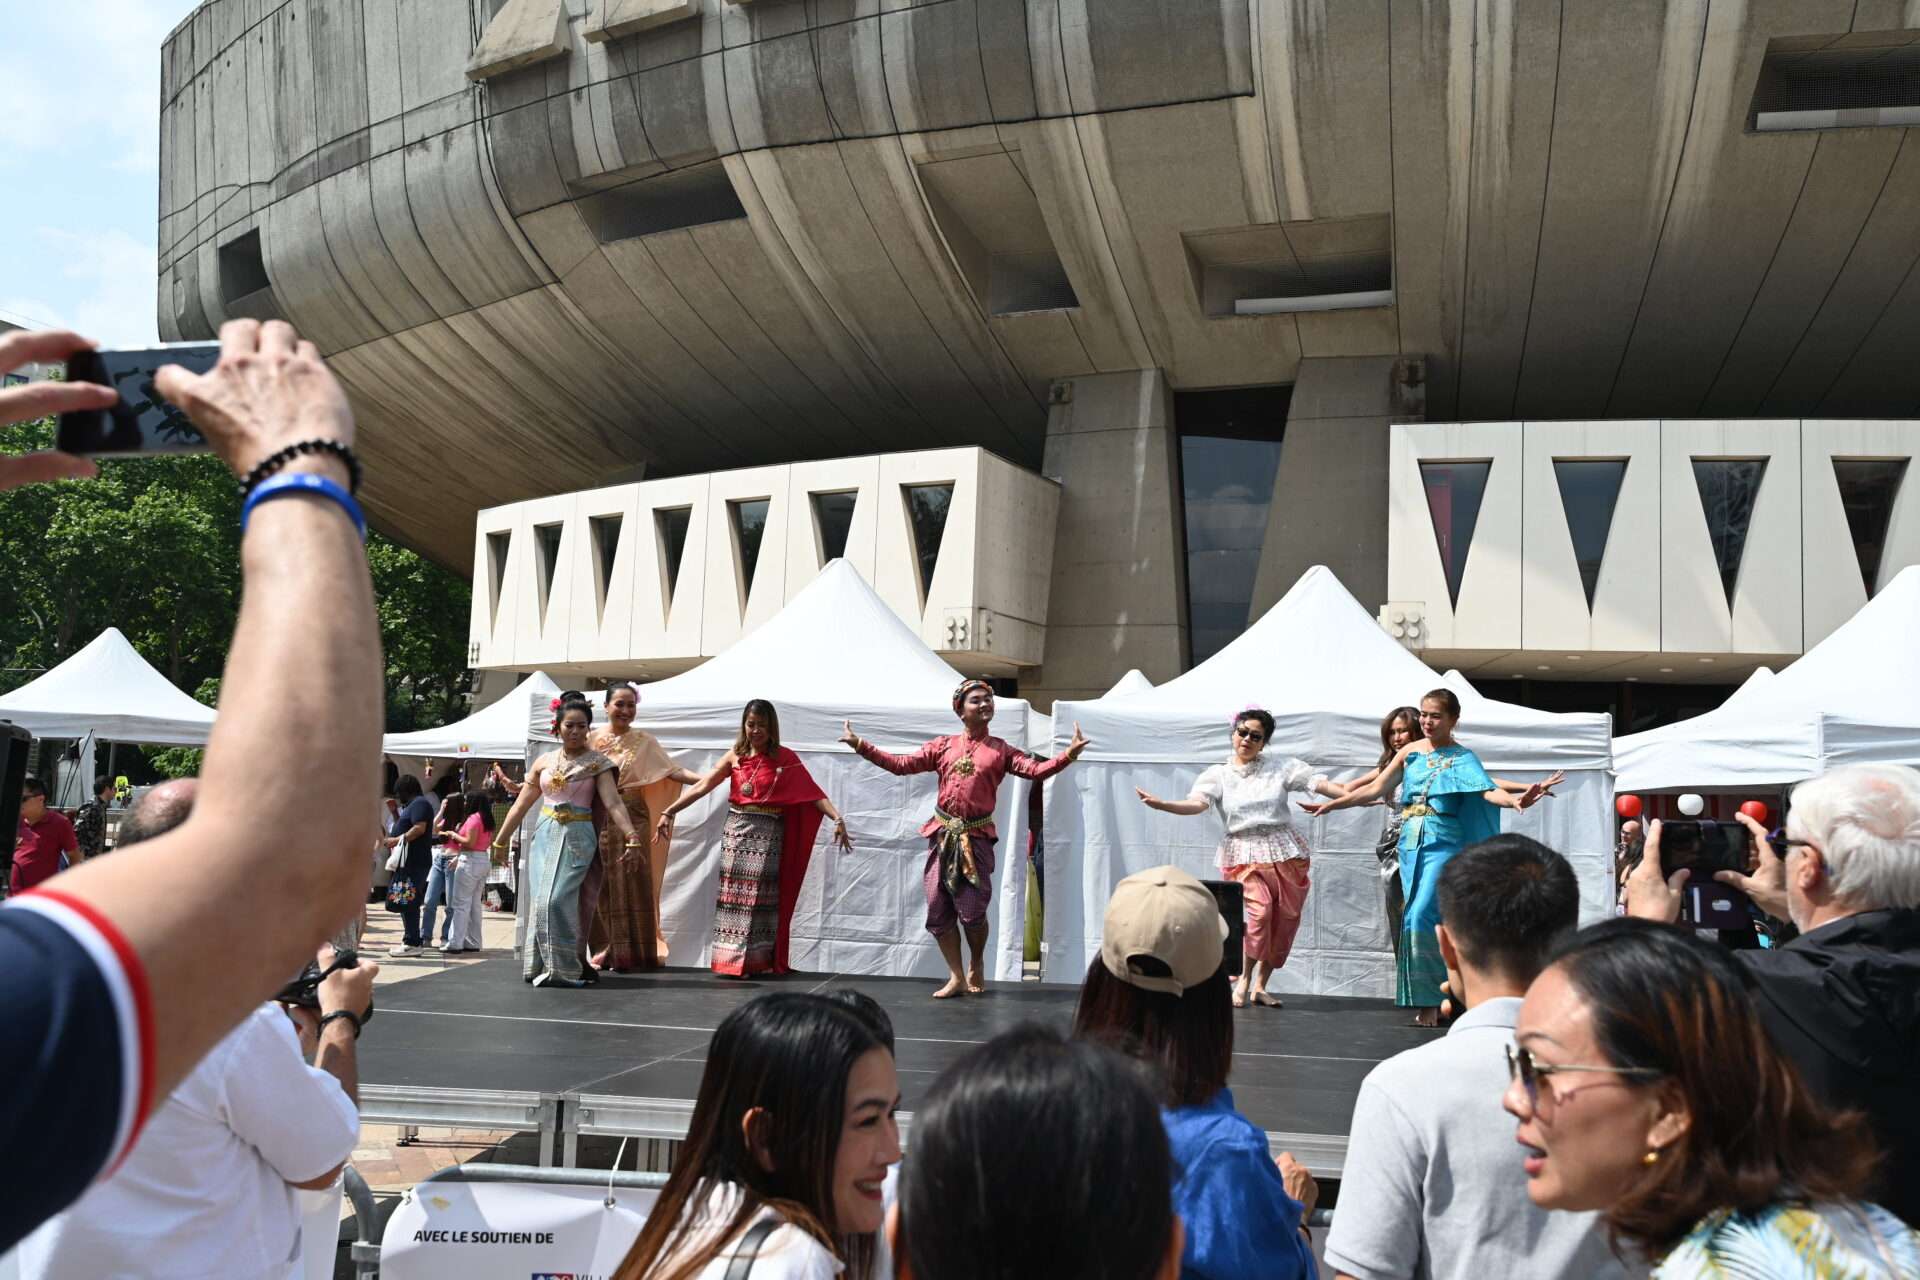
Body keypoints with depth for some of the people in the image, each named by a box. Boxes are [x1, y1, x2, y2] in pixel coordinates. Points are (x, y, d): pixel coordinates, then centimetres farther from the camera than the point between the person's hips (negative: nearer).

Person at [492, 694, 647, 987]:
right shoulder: (544, 762, 10)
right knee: (541, 901, 0)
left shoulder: (596, 762, -1)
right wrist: (499, 840, 12)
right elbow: (521, 805, 13)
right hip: (546, 835, 4)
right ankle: (542, 966, 10)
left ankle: (563, 968, -5)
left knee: (557, 899, -15)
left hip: (576, 837, -4)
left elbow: (612, 803, -11)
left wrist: (631, 835, -25)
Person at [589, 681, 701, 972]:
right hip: (598, 820, 1)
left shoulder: (644, 741, 5)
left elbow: (673, 771, -3)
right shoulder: (592, 739, 6)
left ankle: (627, 953, 2)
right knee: (600, 886, 0)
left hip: (632, 819, 0)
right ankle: (605, 951, 7)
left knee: (631, 883, -3)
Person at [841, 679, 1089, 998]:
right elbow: (901, 765, 7)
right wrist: (860, 745, 1)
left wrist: (1069, 754, -23)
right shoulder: (943, 746, 9)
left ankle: (977, 965, 25)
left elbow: (1036, 770, -8)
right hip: (942, 835, 2)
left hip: (976, 838, -2)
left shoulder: (1001, 751, 5)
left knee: (972, 912, -4)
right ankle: (957, 978, 14)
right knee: (938, 910, 2)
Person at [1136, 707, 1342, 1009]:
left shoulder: (1281, 768, 5)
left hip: (1285, 851, 3)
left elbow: (1320, 783, 0)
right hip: (1244, 853, -3)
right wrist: (1160, 804, -32)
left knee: (1285, 920, 3)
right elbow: (1197, 803, -14)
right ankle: (1243, 980, -6)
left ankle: (1260, 986, 19)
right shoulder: (1218, 775, 2)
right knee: (1260, 908, -23)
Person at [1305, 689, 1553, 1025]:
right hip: (1411, 843, 5)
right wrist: (1331, 804, 16)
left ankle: (1430, 1001, -8)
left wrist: (1515, 800, -39)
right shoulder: (1410, 752, 11)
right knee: (1415, 918, 6)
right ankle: (1426, 1000, 15)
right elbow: (1375, 789, 17)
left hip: (1442, 845, -5)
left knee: (1422, 916, -16)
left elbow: (1488, 790, -18)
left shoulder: (1462, 758, -2)